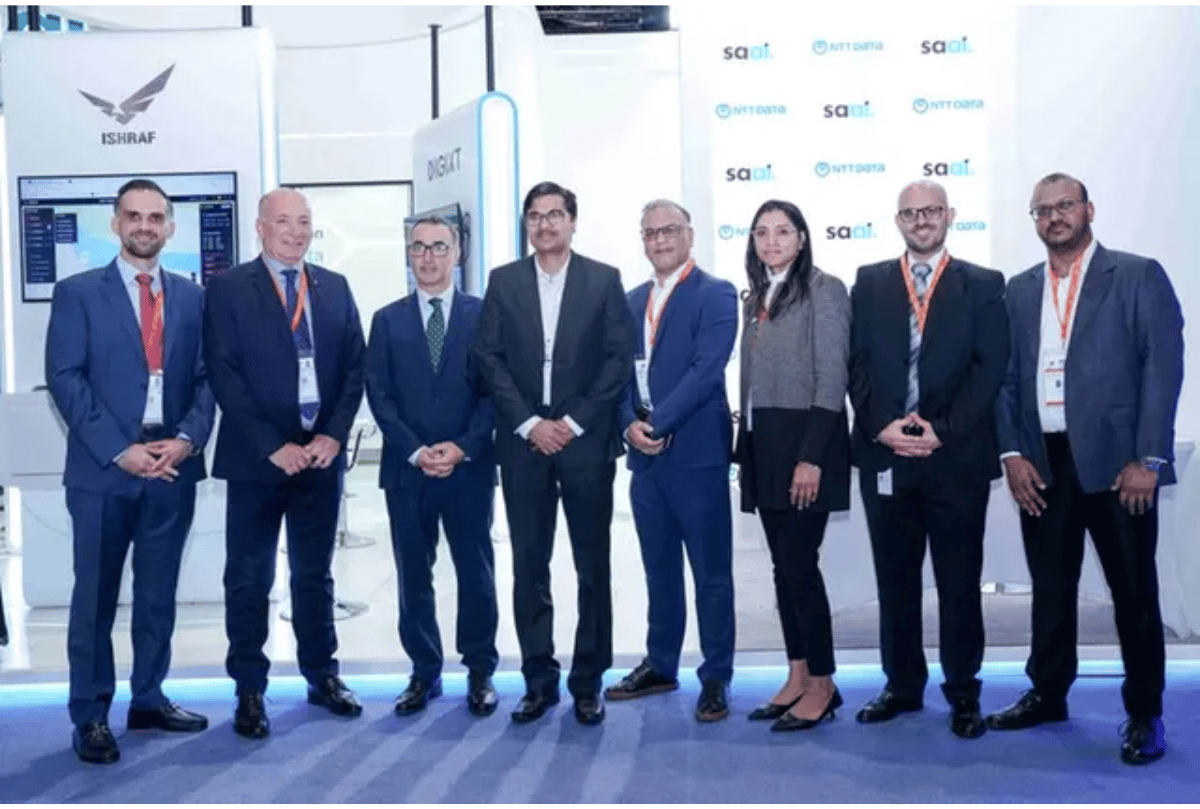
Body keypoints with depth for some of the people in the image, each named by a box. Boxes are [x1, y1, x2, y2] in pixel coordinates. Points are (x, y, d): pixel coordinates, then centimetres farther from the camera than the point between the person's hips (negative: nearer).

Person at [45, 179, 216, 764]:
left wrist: (186, 438, -10)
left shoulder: (191, 297, 11)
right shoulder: (77, 293, 0)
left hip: (173, 468, 3)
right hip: (103, 470, -3)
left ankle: (149, 700, 26)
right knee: (95, 599, 4)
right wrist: (120, 450, -15)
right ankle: (90, 717, 15)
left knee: (158, 595, 12)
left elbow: (206, 378, 7)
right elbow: (65, 380, -7)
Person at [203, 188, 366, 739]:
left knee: (314, 574, 14)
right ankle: (250, 692, 17)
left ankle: (322, 677, 26)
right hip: (256, 457, -3)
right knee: (249, 580, 5)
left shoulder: (334, 287, 10)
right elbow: (224, 376, -8)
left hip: (321, 454, 3)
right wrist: (272, 446, -14)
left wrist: (334, 434, -6)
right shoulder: (227, 288, -2)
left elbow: (355, 366, 7)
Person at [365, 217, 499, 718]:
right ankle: (425, 673, 20)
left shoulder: (483, 314, 4)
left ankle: (480, 672, 19)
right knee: (413, 576, 8)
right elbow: (379, 395, 2)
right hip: (407, 469, 2)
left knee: (476, 573, 6)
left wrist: (461, 447, -12)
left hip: (469, 467, -1)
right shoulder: (387, 320, 8)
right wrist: (415, 452, -10)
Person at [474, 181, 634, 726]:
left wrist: (574, 422, -9)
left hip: (586, 440, -1)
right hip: (523, 441, 1)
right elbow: (490, 358, 3)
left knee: (593, 567, 4)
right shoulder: (504, 281, 8)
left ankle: (588, 682, 15)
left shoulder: (604, 280, 4)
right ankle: (539, 681, 15)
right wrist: (530, 424, -7)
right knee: (529, 567, 5)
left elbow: (619, 358, -1)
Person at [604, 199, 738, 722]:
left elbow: (706, 369, -15)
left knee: (710, 572, 2)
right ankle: (661, 665, 28)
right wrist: (630, 424, -6)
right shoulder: (633, 300, 16)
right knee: (659, 568, 15)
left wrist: (658, 424, -18)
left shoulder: (715, 294, -4)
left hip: (696, 452, -6)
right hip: (645, 455, 6)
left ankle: (716, 677, 12)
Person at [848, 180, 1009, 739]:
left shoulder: (983, 285, 5)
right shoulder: (870, 283, 10)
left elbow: (991, 367, -3)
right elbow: (857, 363, 5)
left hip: (957, 457, -2)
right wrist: (882, 426, -9)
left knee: (959, 582, 5)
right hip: (885, 455, 2)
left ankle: (963, 694, 17)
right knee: (894, 578, 10)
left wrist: (942, 431, -12)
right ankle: (902, 685, 22)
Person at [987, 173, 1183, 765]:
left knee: (1133, 591, 4)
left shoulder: (1138, 276, 0)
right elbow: (1007, 378, 10)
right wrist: (1012, 453, -1)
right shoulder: (1020, 290, 12)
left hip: (1116, 461, -4)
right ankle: (1047, 694, 27)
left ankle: (1144, 713, 17)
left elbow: (1163, 369, -6)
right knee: (1050, 587, 13)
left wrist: (1148, 459, -13)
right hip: (1042, 464, 4)